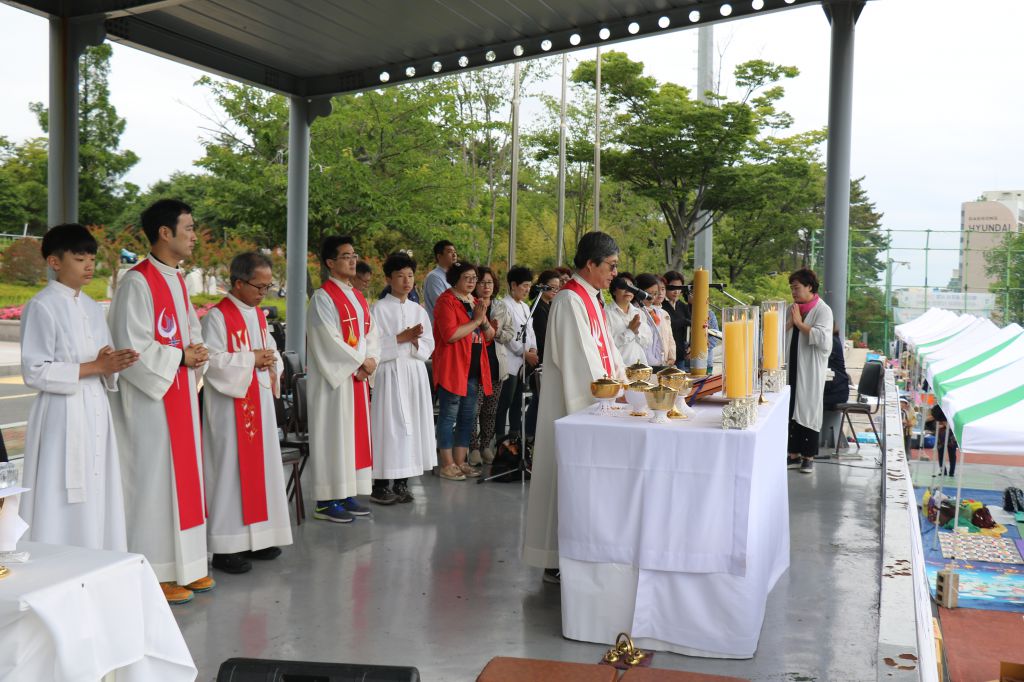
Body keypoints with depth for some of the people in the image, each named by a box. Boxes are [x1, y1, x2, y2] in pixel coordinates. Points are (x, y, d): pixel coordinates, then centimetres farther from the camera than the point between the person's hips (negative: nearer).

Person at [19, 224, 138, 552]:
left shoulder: (93, 308, 14)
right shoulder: (42, 307, -8)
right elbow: (34, 371, -14)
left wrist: (113, 367, -5)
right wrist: (94, 367, -17)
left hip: (96, 413, 7)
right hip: (63, 416, -7)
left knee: (98, 502, 9)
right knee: (64, 506, -4)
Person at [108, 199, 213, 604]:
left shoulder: (177, 280, 13)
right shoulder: (137, 282, -15)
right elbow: (132, 347, -19)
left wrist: (196, 354, 0)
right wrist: (181, 357, -15)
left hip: (181, 394, 9)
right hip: (151, 397, -9)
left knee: (183, 475, 13)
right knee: (154, 478, -2)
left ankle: (185, 564, 23)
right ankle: (156, 572, 8)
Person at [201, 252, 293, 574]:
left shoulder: (259, 316, 14)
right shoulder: (218, 317, -11)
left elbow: (272, 351, 20)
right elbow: (212, 360, -19)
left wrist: (271, 362, -2)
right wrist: (251, 359, -17)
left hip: (259, 401, 8)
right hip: (230, 405, -8)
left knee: (261, 467, 11)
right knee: (230, 471, -5)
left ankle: (257, 537, 22)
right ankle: (225, 547, 2)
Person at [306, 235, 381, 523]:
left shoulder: (358, 297, 15)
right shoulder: (323, 297, -10)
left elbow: (371, 332, 13)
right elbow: (329, 340, -18)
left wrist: (371, 359, -5)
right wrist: (359, 361, -14)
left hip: (358, 375, 8)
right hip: (334, 377, -8)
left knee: (356, 433, 9)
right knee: (333, 434, -5)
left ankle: (347, 494, 17)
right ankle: (326, 501, 1)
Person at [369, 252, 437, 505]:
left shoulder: (419, 311, 13)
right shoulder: (379, 309, -2)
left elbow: (429, 346, 9)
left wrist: (415, 341, -11)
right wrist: (402, 338, -15)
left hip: (415, 374, 5)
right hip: (390, 373, -5)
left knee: (412, 425, 5)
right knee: (388, 426, -6)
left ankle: (402, 482, 13)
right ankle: (381, 485, 1)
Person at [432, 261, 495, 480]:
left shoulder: (475, 302, 17)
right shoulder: (446, 301, -8)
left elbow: (490, 335, 16)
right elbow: (450, 335, -21)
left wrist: (483, 321, -4)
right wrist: (475, 320, -14)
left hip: (473, 369, 9)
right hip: (452, 368, -8)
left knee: (468, 416, 11)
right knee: (449, 415, -4)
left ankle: (460, 462, 18)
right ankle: (447, 465, 1)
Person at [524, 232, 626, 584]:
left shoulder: (592, 299, 15)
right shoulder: (570, 301, -16)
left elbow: (606, 347, 17)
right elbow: (579, 360, -21)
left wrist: (624, 378, 5)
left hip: (592, 403, 10)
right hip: (573, 403, -10)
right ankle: (557, 561, 5)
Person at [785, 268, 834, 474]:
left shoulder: (822, 310, -7)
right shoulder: (792, 309, 12)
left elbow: (823, 339, -21)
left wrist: (800, 323, -15)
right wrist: (789, 323, -8)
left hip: (810, 371, -6)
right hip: (791, 368, 6)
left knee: (808, 411, 2)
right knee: (791, 411, 9)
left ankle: (808, 456, 11)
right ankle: (794, 453, 19)